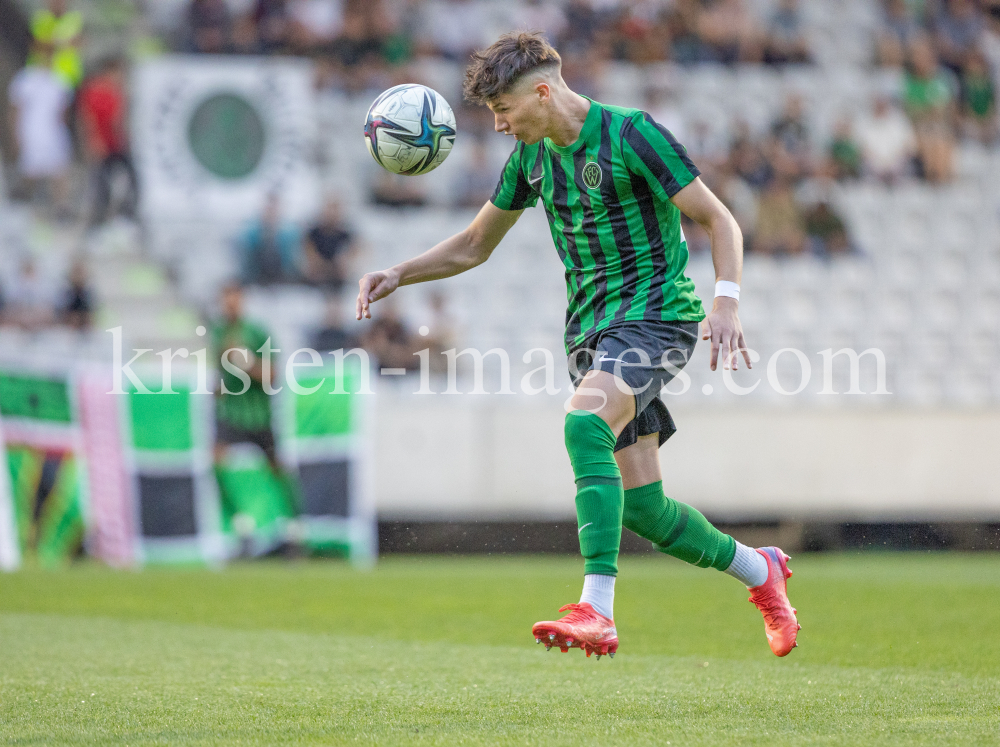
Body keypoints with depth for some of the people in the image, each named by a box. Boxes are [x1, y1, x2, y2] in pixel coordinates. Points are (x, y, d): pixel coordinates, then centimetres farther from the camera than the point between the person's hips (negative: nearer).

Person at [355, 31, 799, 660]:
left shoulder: (631, 135, -11)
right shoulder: (531, 155, 10)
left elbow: (718, 219, -9)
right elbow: (474, 246, 21)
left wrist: (727, 302, -23)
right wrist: (399, 275, 7)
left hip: (656, 311, -7)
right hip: (589, 327, 7)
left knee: (584, 423, -34)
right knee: (641, 508, 3)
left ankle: (597, 612, -41)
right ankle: (759, 570, 30)